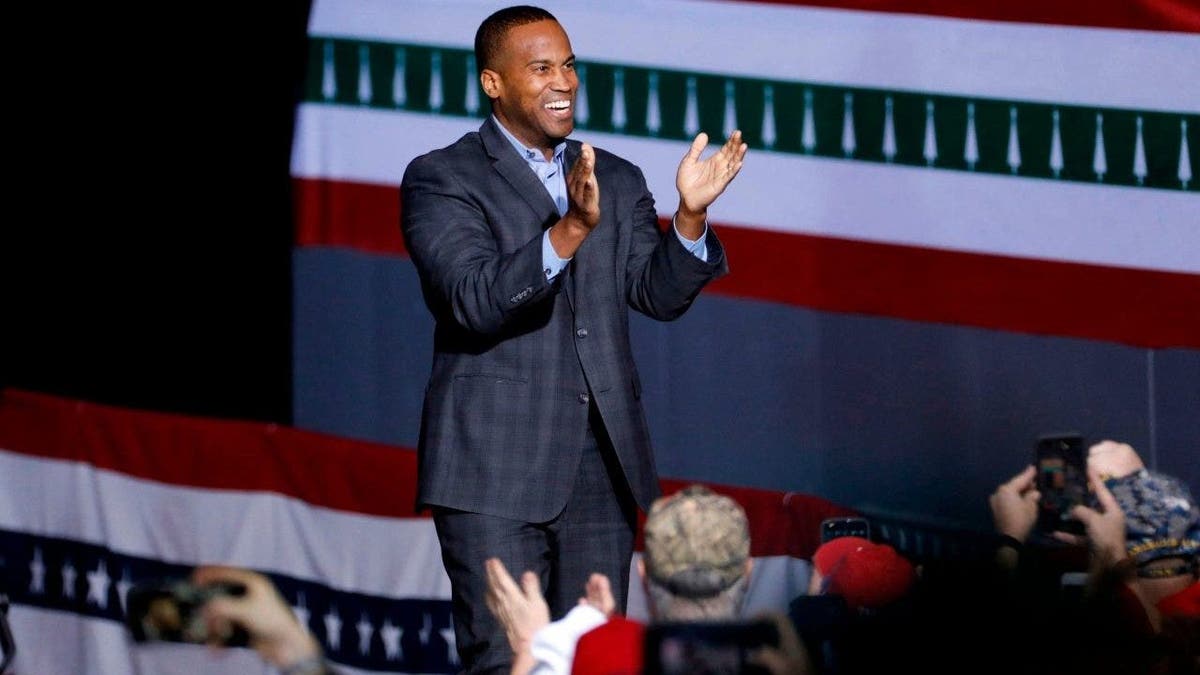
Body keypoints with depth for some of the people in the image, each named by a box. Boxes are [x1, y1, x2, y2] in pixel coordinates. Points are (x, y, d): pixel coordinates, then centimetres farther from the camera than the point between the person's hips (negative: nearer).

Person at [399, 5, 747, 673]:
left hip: (602, 472, 5)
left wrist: (690, 216, -13)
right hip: (498, 474, -5)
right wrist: (570, 230, -29)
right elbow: (475, 300, -16)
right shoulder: (441, 180, -1)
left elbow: (659, 294, 5)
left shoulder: (619, 182, 16)